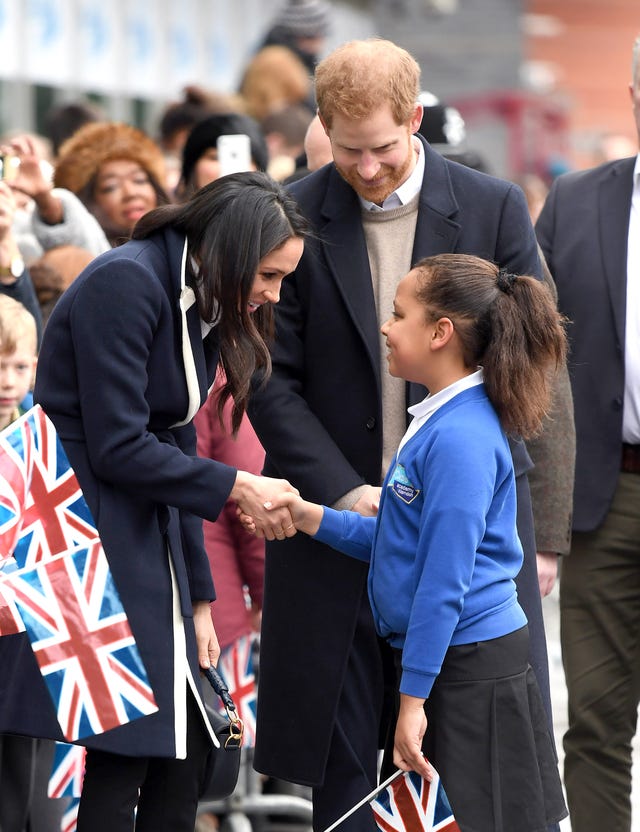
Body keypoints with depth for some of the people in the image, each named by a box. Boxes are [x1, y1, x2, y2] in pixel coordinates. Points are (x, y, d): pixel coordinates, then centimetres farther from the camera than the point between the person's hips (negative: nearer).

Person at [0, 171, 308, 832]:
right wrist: (236, 487, -13)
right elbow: (119, 449, -19)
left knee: (186, 747, 6)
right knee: (121, 756, -10)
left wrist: (199, 597, 13)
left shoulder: (202, 308, 13)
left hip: (146, 540, 9)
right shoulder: (126, 284, -15)